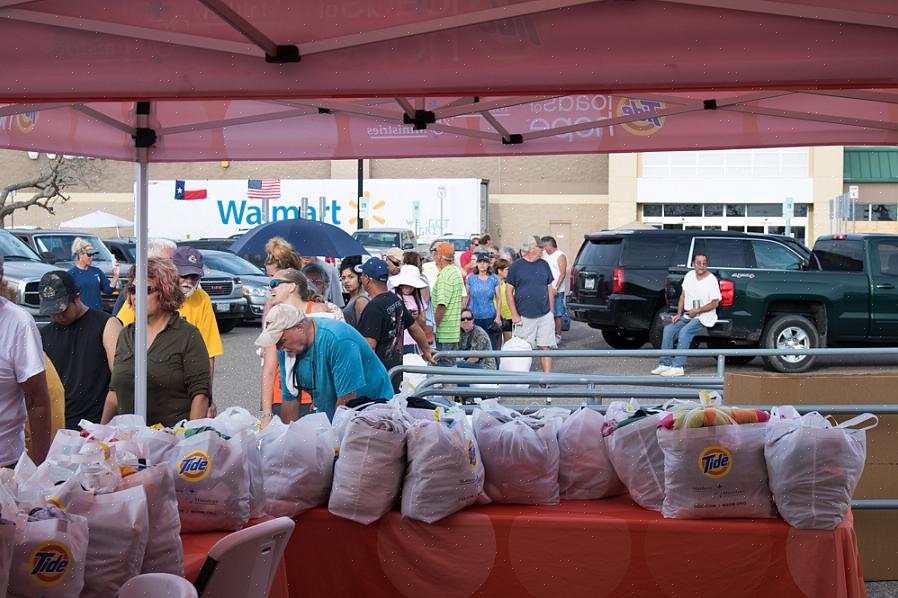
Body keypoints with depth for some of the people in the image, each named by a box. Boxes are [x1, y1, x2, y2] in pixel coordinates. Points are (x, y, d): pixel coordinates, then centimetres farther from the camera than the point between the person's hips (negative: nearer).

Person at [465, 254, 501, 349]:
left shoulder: (494, 279, 2)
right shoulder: (471, 278, 4)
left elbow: (498, 298, 5)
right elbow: (466, 296, 9)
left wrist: (498, 316, -1)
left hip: (490, 317, -1)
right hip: (473, 317, 1)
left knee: (491, 345, -4)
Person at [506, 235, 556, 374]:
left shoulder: (544, 265, 9)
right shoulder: (516, 266, -1)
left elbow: (549, 288, 15)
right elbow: (509, 291, -1)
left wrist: (551, 311, 11)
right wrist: (515, 315, -5)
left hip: (545, 316, 3)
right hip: (524, 316, -2)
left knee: (546, 347, -1)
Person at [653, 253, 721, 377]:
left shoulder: (711, 280, -10)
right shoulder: (689, 275, 8)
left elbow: (715, 302, -11)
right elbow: (683, 295, 13)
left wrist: (697, 311, -15)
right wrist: (679, 314, 3)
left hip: (705, 316, -7)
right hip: (688, 315, 7)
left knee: (685, 331, -29)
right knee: (668, 329, -12)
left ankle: (677, 367, -30)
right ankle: (665, 364, -9)